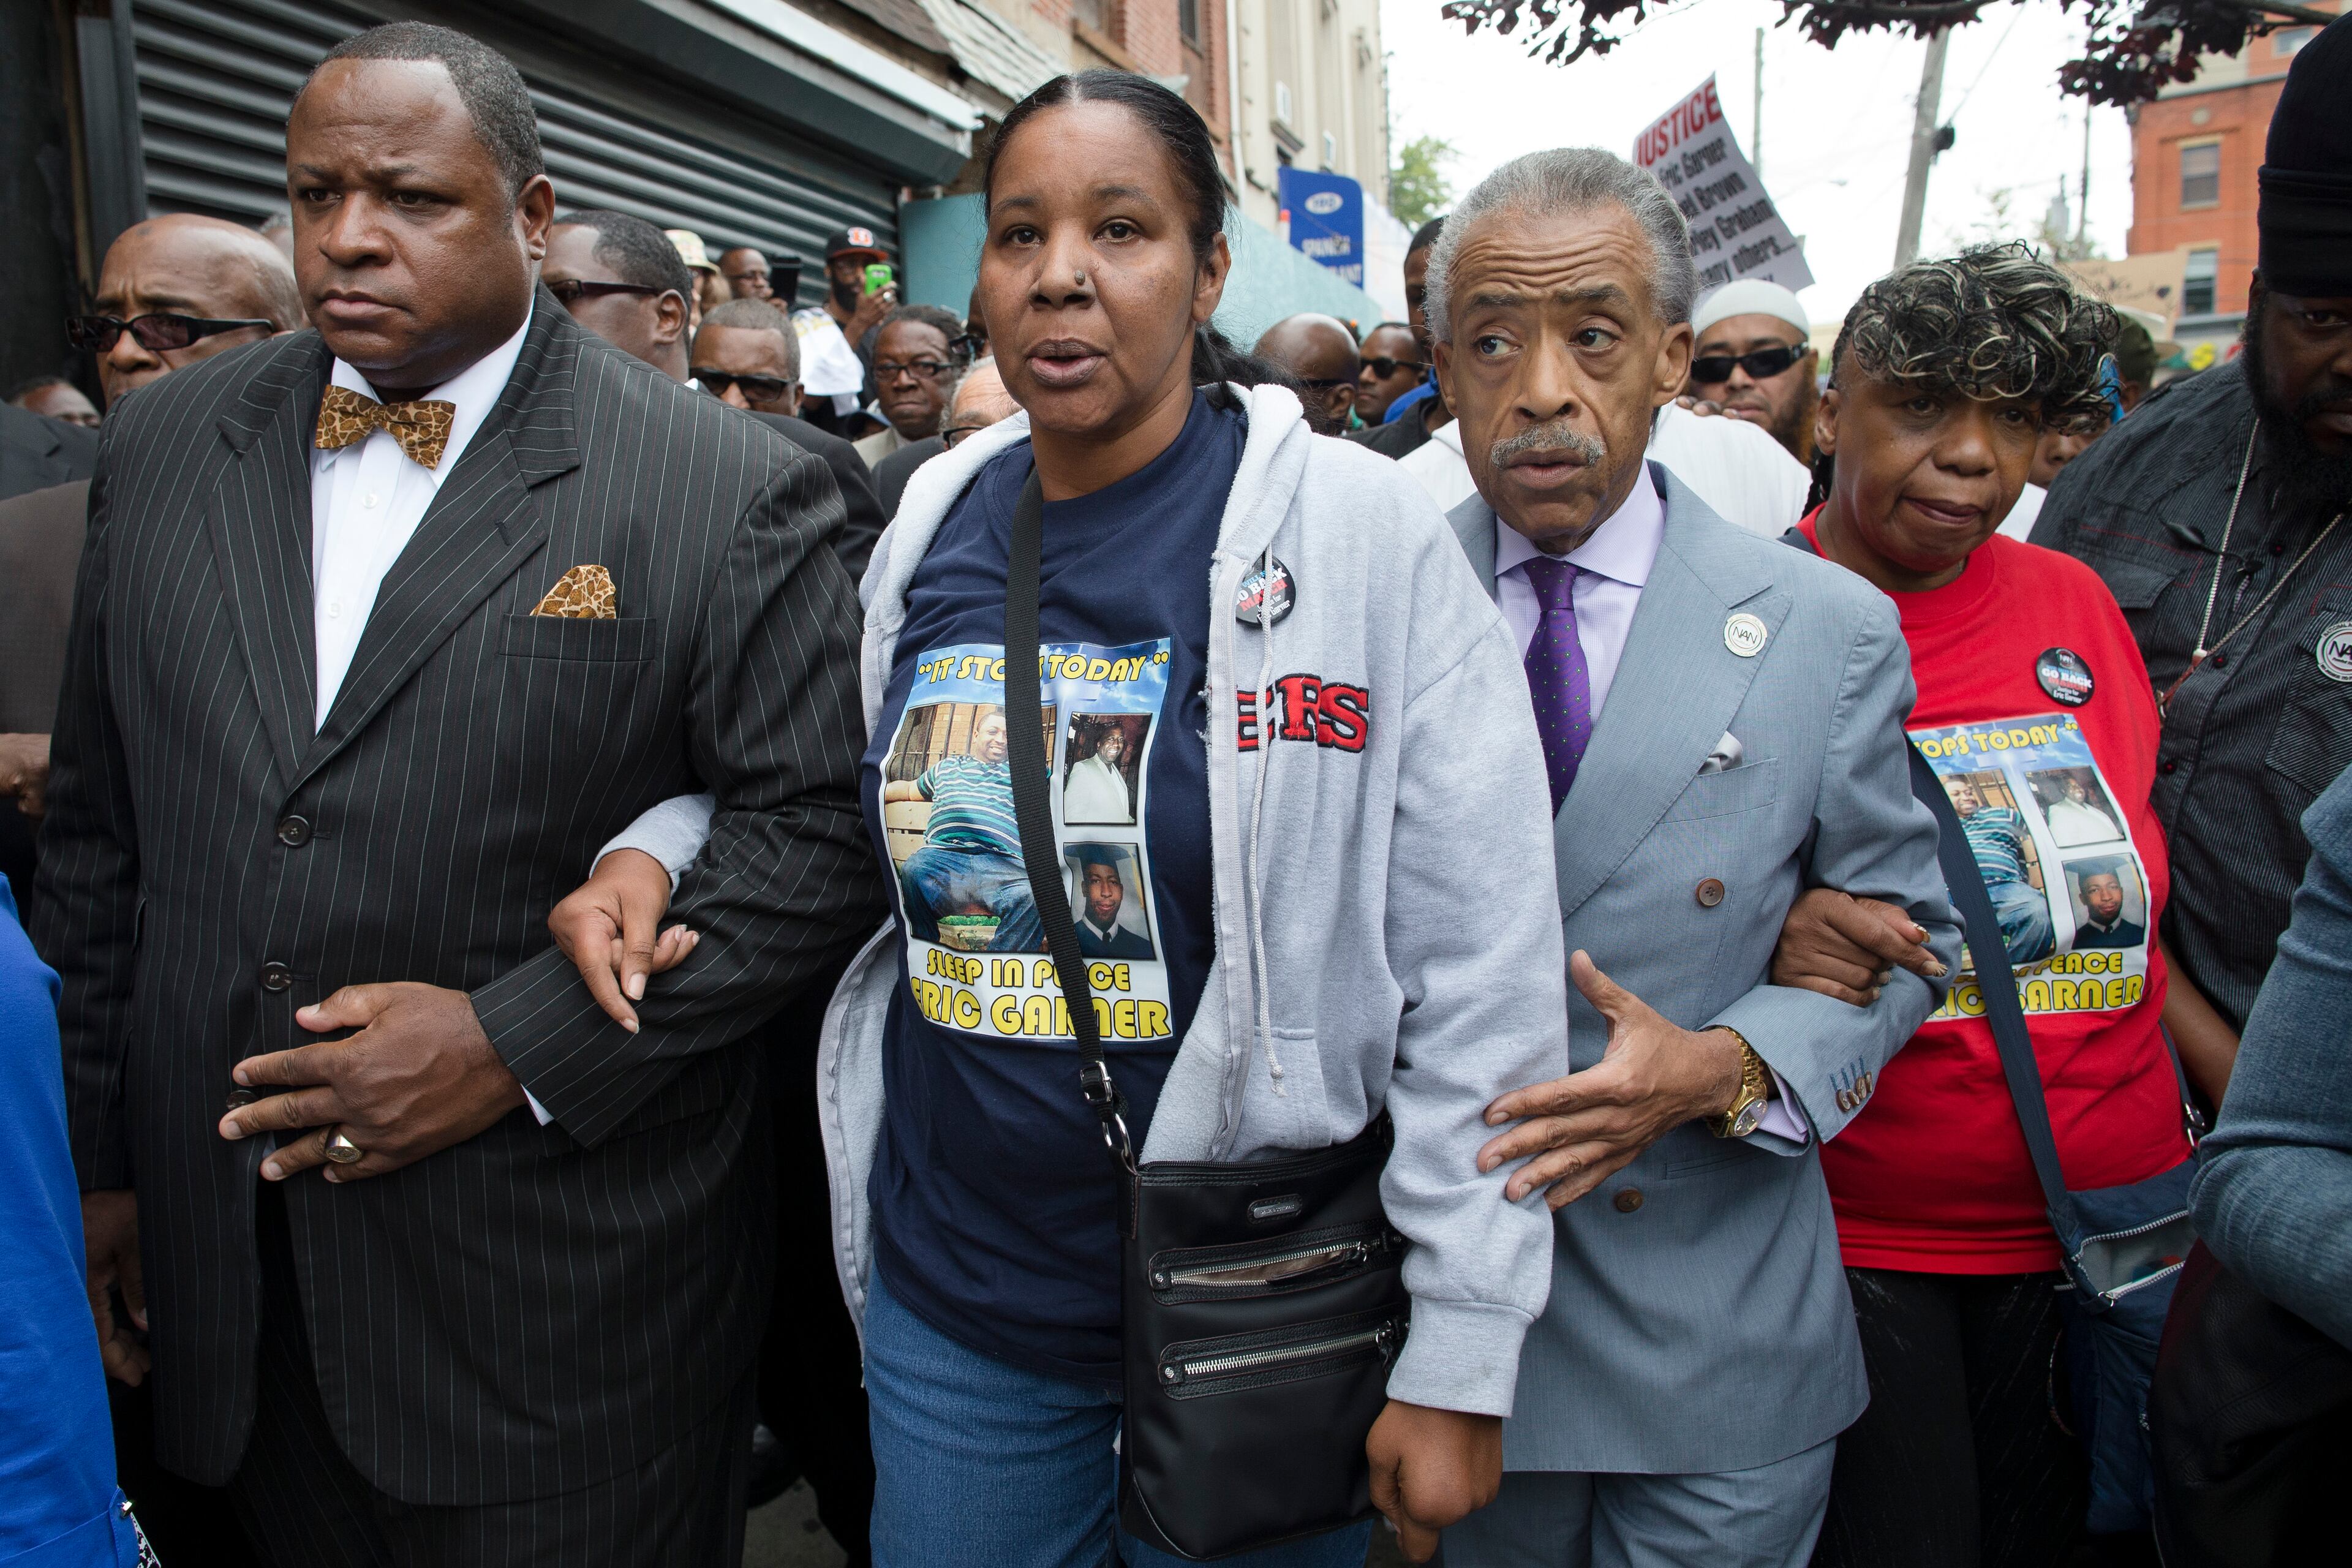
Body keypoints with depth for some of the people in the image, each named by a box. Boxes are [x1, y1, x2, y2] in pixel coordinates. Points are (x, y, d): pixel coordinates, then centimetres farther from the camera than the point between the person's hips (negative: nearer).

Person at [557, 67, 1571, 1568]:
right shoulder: (931, 524, 0)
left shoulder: (1362, 529, -13)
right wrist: (653, 850, -4)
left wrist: (1460, 1366, -12)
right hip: (949, 1295, 4)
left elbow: (1482, 980, -13)